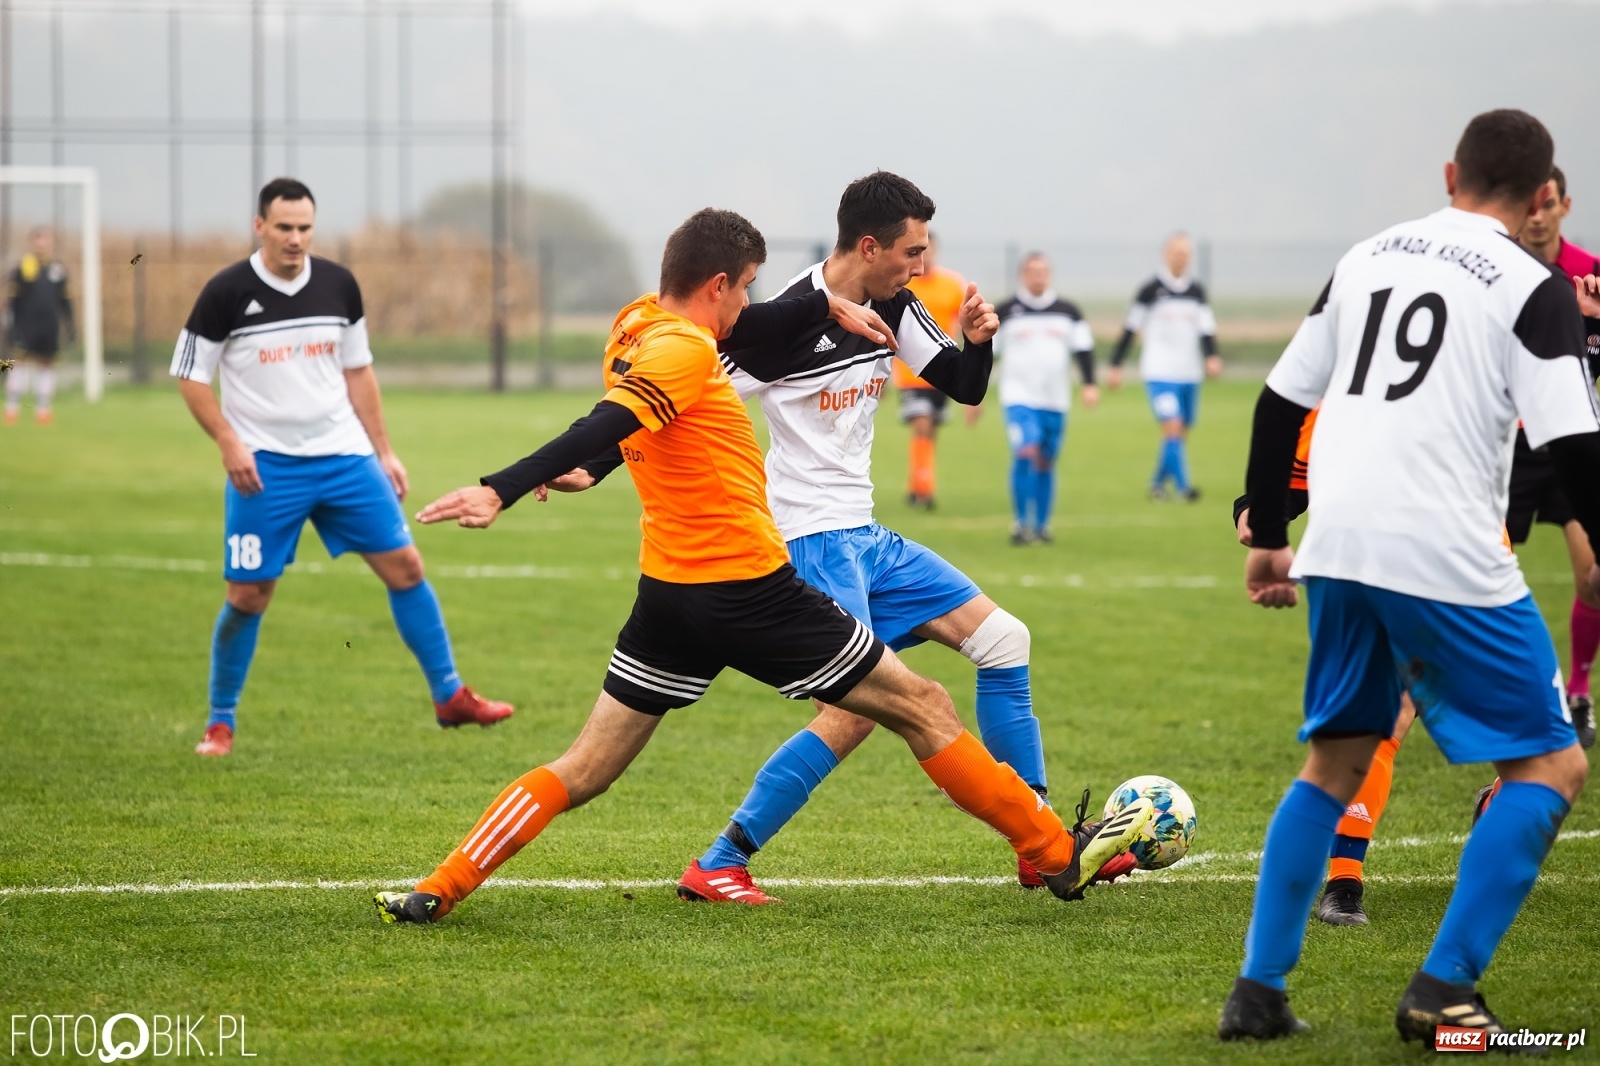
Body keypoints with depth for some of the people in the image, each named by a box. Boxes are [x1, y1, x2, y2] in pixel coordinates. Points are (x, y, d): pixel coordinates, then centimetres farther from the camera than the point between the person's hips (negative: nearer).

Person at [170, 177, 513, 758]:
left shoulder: (338, 285, 3)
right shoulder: (226, 293, -9)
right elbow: (191, 376, -3)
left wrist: (383, 451, 10)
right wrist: (229, 442, -15)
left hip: (344, 456, 4)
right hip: (265, 468, -4)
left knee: (405, 566, 1)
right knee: (248, 596, -3)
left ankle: (450, 697, 11)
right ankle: (220, 722, 14)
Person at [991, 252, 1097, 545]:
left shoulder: (1068, 312, 9)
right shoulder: (1006, 312, 3)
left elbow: (1084, 349, 8)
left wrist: (1089, 385, -5)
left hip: (1055, 400, 3)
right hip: (1019, 397, -3)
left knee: (1046, 462, 6)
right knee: (1026, 453, -19)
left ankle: (1041, 525, 16)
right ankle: (1022, 521, -10)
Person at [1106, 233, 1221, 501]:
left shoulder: (1197, 291, 10)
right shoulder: (1151, 289, -2)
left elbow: (1206, 328, 3)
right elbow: (1130, 328, 2)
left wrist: (1212, 357, -16)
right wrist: (1115, 366, 2)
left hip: (1190, 375, 5)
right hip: (1159, 372, -5)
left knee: (1181, 434, 10)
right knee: (1172, 427, -18)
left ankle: (1158, 482, 27)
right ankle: (1182, 486, -21)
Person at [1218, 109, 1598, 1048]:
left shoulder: (1367, 258, 16)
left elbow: (1280, 401, 18)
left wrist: (1269, 536, 27)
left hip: (1337, 549, 6)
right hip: (1448, 558, -6)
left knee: (1336, 761, 22)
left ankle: (1258, 992, 15)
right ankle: (1444, 991, -3)